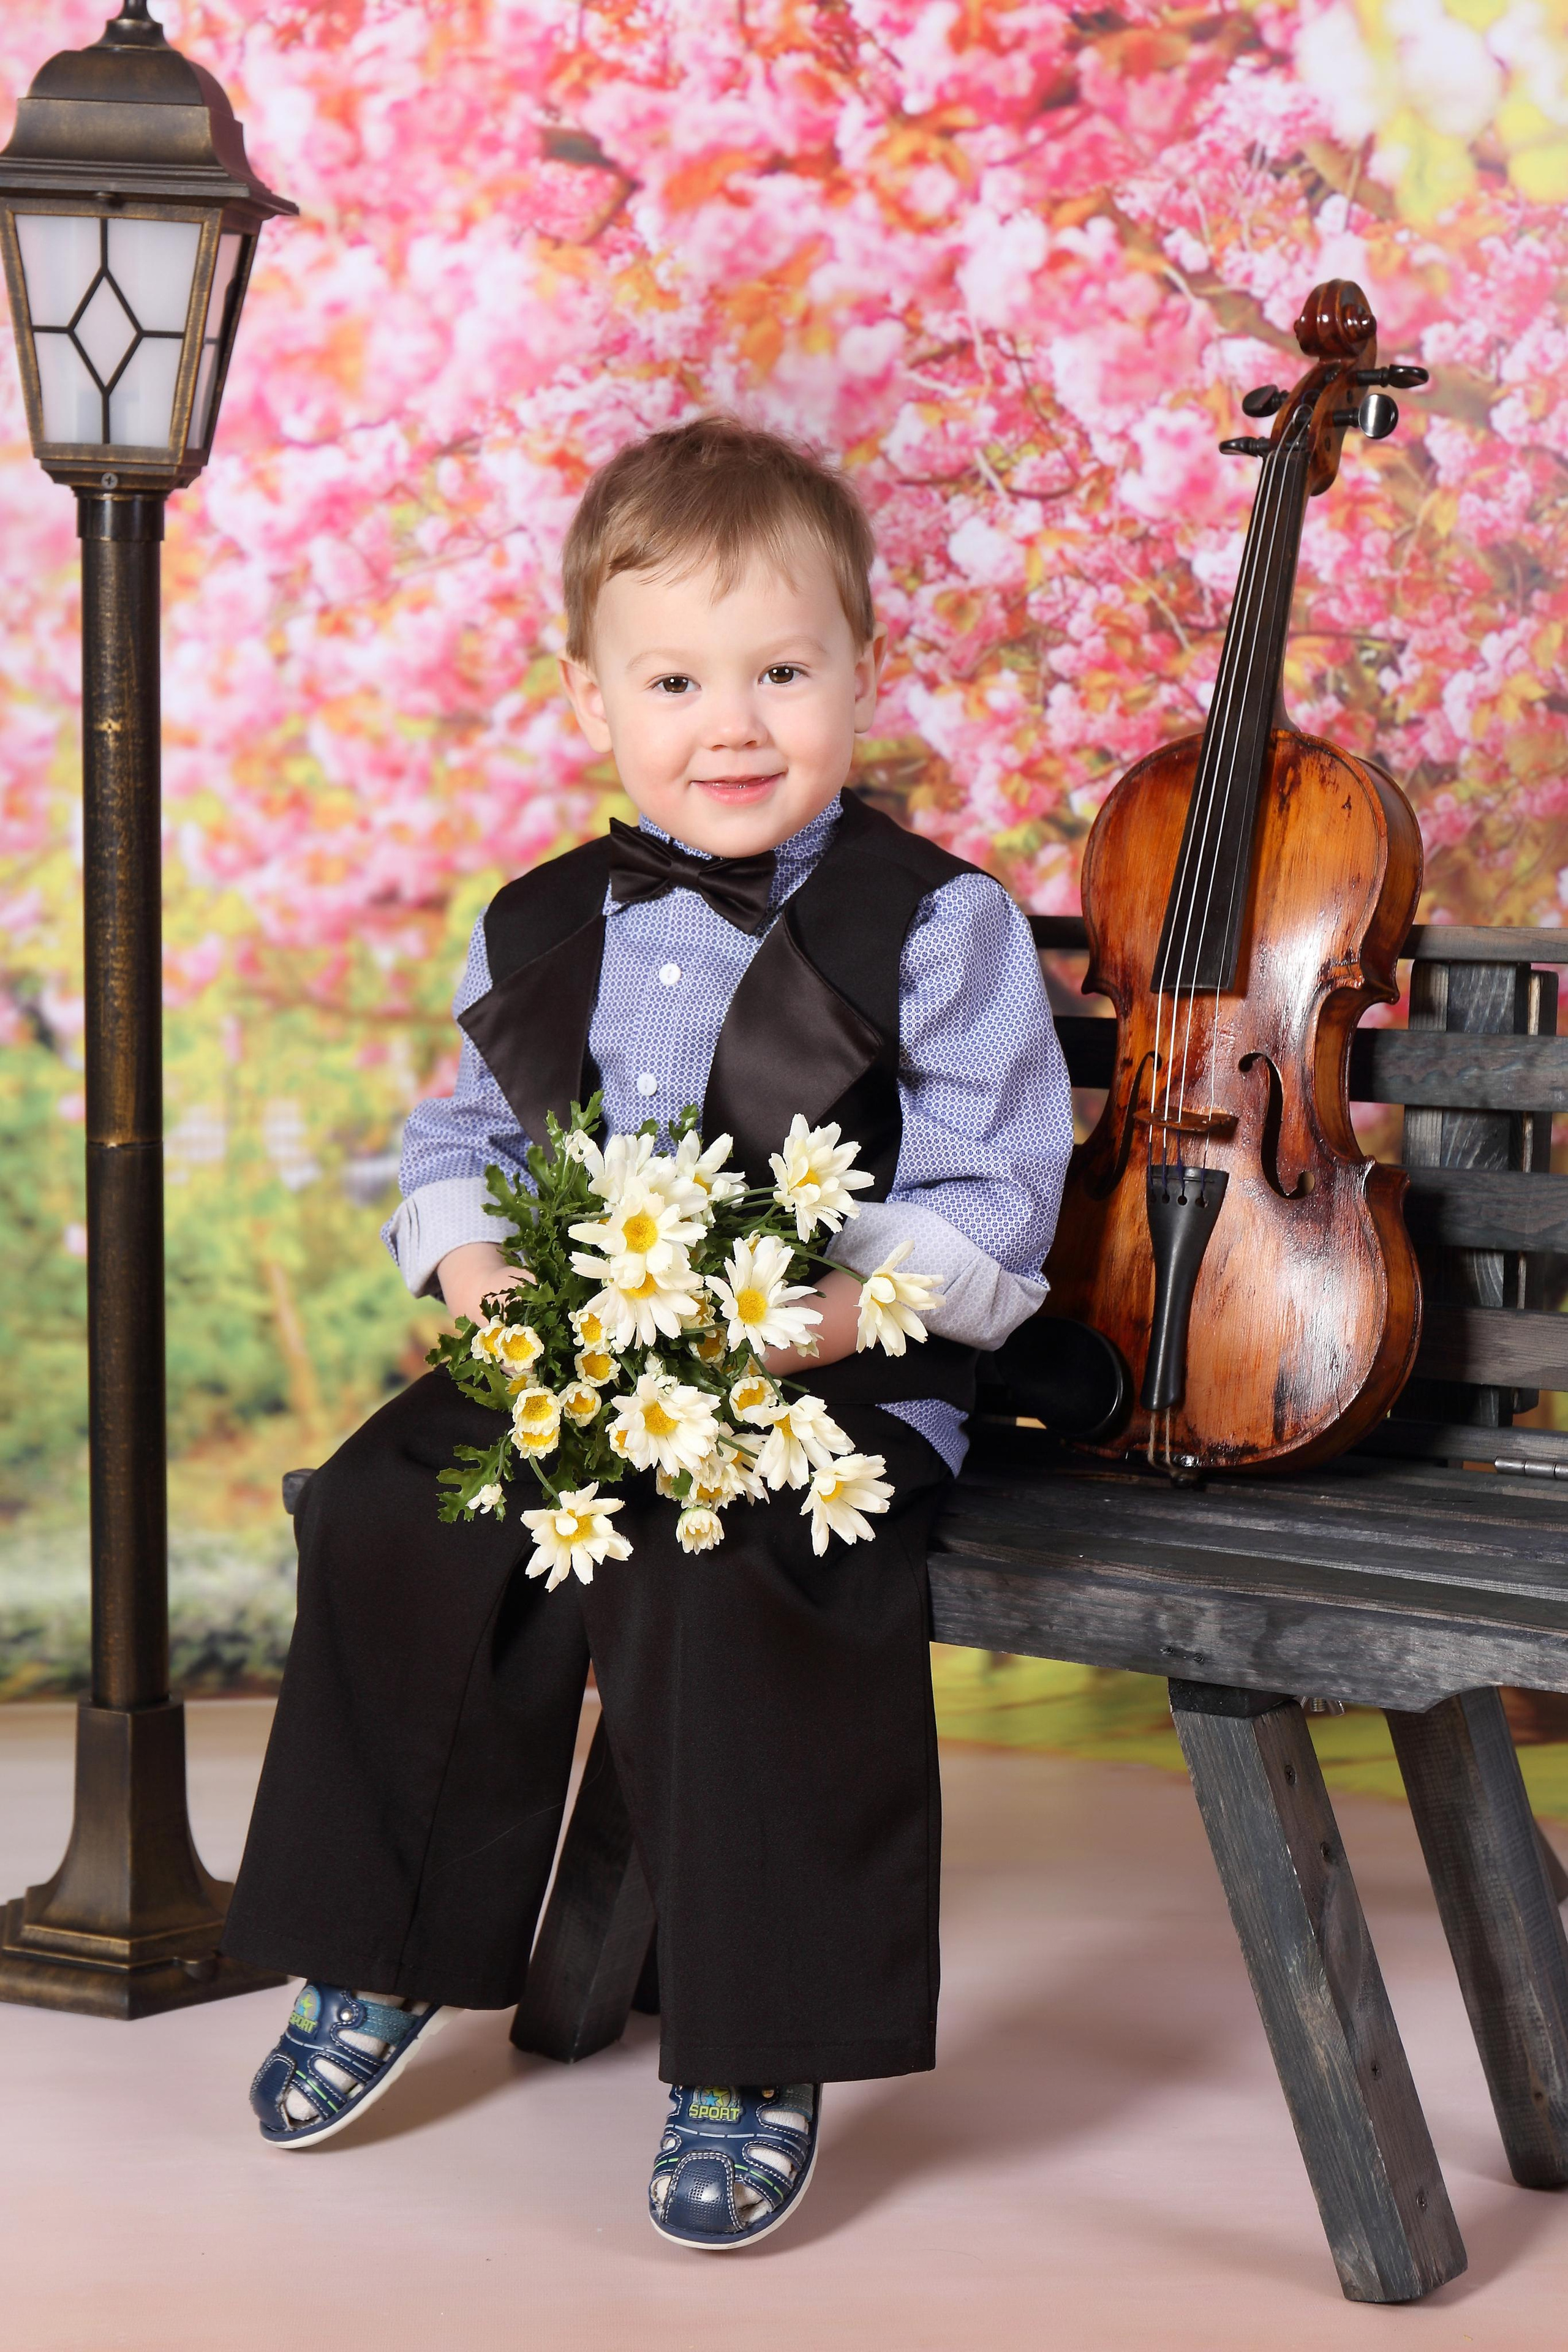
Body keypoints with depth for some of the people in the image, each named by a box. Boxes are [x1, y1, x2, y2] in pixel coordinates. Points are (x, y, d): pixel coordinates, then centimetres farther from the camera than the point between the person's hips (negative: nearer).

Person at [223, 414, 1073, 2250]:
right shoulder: (536, 932, 12)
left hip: (840, 1391, -5)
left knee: (723, 1593, -31)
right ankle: (382, 1957, 5)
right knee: (387, 1515, -16)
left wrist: (855, 1300, -26)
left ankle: (760, 2057, -15)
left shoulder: (935, 929, -5)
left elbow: (993, 1196, -8)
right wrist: (466, 1255, 0)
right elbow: (462, 1136, 22)